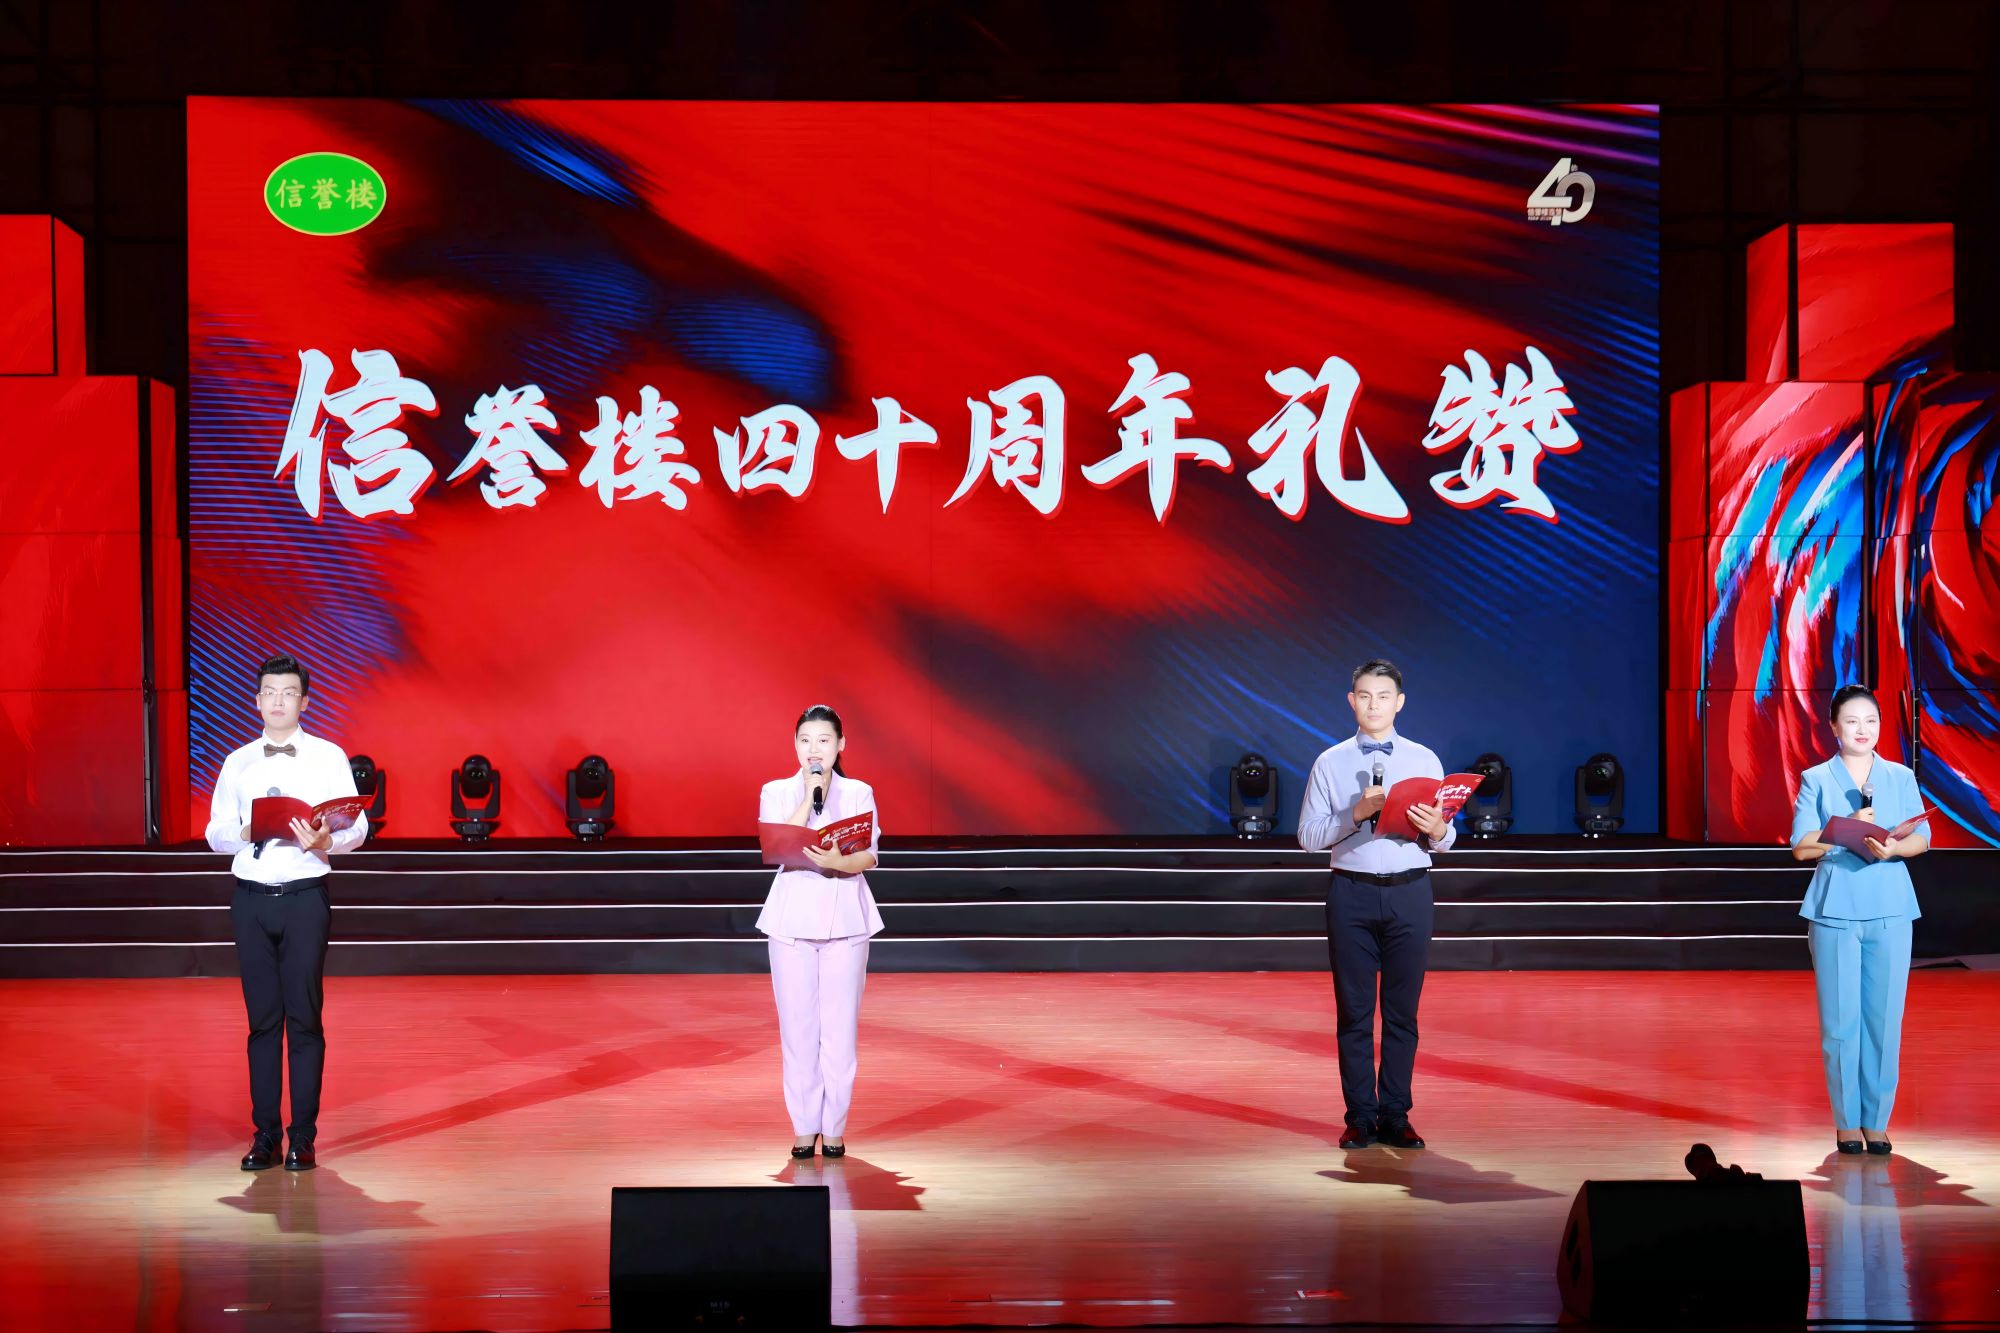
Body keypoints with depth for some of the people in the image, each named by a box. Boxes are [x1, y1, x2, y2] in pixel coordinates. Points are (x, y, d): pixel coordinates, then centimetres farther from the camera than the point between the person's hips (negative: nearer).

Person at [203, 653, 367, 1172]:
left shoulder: (329, 757, 3)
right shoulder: (237, 763, 11)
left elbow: (358, 827, -2)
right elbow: (215, 833, 8)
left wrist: (325, 841, -22)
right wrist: (246, 833, -13)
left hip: (305, 896, -2)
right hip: (251, 896, 2)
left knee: (305, 1018, -2)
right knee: (262, 1018, 4)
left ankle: (303, 1138, 2)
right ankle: (264, 1135, 7)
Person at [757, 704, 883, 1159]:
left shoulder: (859, 793, 6)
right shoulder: (776, 793, 6)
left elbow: (869, 857, -3)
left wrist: (835, 862, -23)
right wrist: (810, 796, -12)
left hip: (844, 919, 0)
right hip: (792, 918, 0)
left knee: (840, 1026, -2)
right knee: (798, 1025, 1)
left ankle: (834, 1126, 6)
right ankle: (805, 1126, 9)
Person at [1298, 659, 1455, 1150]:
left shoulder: (1424, 760, 7)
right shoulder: (1330, 764, 5)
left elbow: (1444, 840, 6)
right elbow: (1308, 836, -1)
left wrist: (1437, 830, -17)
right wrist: (1356, 814, -15)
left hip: (1410, 893, 0)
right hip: (1352, 892, 0)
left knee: (1402, 1011, 2)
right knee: (1354, 1011, 2)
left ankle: (1395, 1117, 7)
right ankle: (1361, 1118, 7)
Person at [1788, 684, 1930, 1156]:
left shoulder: (1900, 778, 10)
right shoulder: (1817, 780, 5)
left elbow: (1922, 837, 5)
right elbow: (1801, 846, -2)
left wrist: (1894, 847, -16)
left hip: (1890, 911, 1)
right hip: (1835, 911, -1)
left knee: (1884, 1018, -1)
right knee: (1840, 1019, -2)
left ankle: (1877, 1120, 8)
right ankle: (1846, 1121, 7)